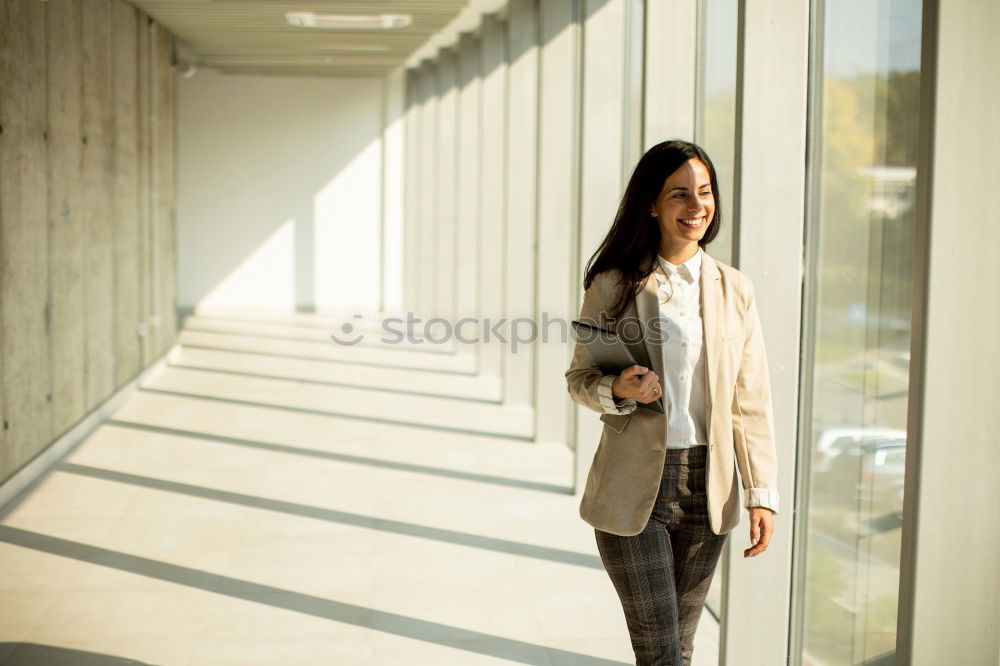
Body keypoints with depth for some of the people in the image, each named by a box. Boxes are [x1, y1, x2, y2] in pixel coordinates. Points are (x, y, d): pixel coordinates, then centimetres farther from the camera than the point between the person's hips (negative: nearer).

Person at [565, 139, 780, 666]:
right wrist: (616, 390, -17)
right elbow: (579, 378, 5)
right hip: (633, 489, -3)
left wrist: (762, 494, 1)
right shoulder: (613, 286, -3)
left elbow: (751, 400, 6)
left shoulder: (734, 290, 4)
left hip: (707, 489, 3)